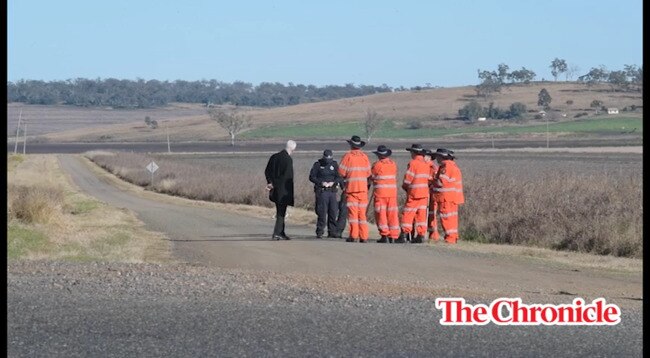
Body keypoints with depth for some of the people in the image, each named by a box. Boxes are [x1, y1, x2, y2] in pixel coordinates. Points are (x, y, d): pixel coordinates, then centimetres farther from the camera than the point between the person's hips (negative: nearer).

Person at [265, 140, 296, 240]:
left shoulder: (274, 157, 7)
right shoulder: (288, 159, -17)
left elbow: (267, 172, 11)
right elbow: (288, 177, -18)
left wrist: (270, 182, 10)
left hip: (276, 190, 8)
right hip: (284, 190, -8)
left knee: (280, 212, 17)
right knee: (281, 213, -1)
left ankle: (281, 233, 23)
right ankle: (276, 234, -3)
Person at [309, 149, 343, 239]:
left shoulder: (334, 164, 11)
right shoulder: (318, 164, 3)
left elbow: (340, 177, 7)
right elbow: (312, 177, 0)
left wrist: (333, 182, -11)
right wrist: (321, 182, -13)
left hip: (332, 191, 4)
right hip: (321, 191, -4)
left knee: (333, 212, 3)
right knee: (322, 213, -8)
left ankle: (332, 232, 10)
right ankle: (319, 232, -2)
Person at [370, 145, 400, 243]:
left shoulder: (377, 165, -8)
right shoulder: (393, 164, 6)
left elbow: (371, 178, -1)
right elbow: (394, 177, 11)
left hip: (380, 192, -4)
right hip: (392, 192, 4)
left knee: (381, 214, 0)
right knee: (392, 214, 6)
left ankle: (384, 235, -7)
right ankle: (392, 236, 6)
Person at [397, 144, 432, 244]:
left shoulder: (413, 163, -11)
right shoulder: (426, 164, 11)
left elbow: (408, 179, -14)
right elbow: (429, 179, 13)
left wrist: (405, 186, 6)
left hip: (414, 193, -7)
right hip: (424, 193, 7)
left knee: (408, 213, -3)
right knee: (421, 214, 7)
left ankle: (404, 234, -7)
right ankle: (421, 235, 4)